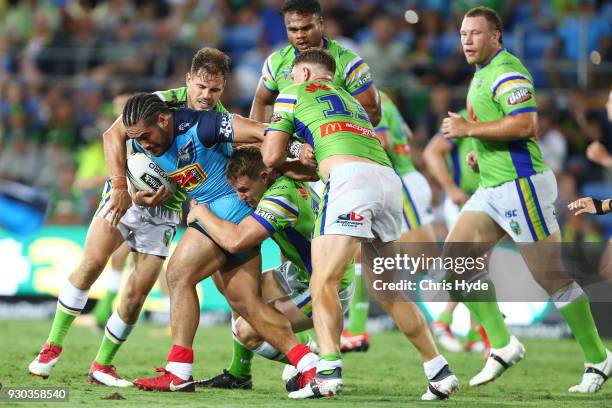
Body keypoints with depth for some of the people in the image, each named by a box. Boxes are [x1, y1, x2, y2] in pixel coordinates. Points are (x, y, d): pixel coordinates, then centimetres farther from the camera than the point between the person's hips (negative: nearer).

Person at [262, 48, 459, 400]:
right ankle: (440, 372, 13)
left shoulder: (294, 92, 18)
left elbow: (272, 156, 16)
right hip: (389, 178, 7)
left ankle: (329, 372, -24)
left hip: (350, 176, -7)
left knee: (323, 283, -8)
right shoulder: (350, 100, 38)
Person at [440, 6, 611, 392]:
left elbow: (524, 124, -27)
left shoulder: (506, 71, -14)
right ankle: (503, 345, 4)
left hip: (521, 185, -10)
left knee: (550, 275, -7)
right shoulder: (482, 74, 17)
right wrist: (482, 151, 14)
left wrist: (469, 129, -22)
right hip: (493, 188, 10)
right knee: (455, 256, 2)